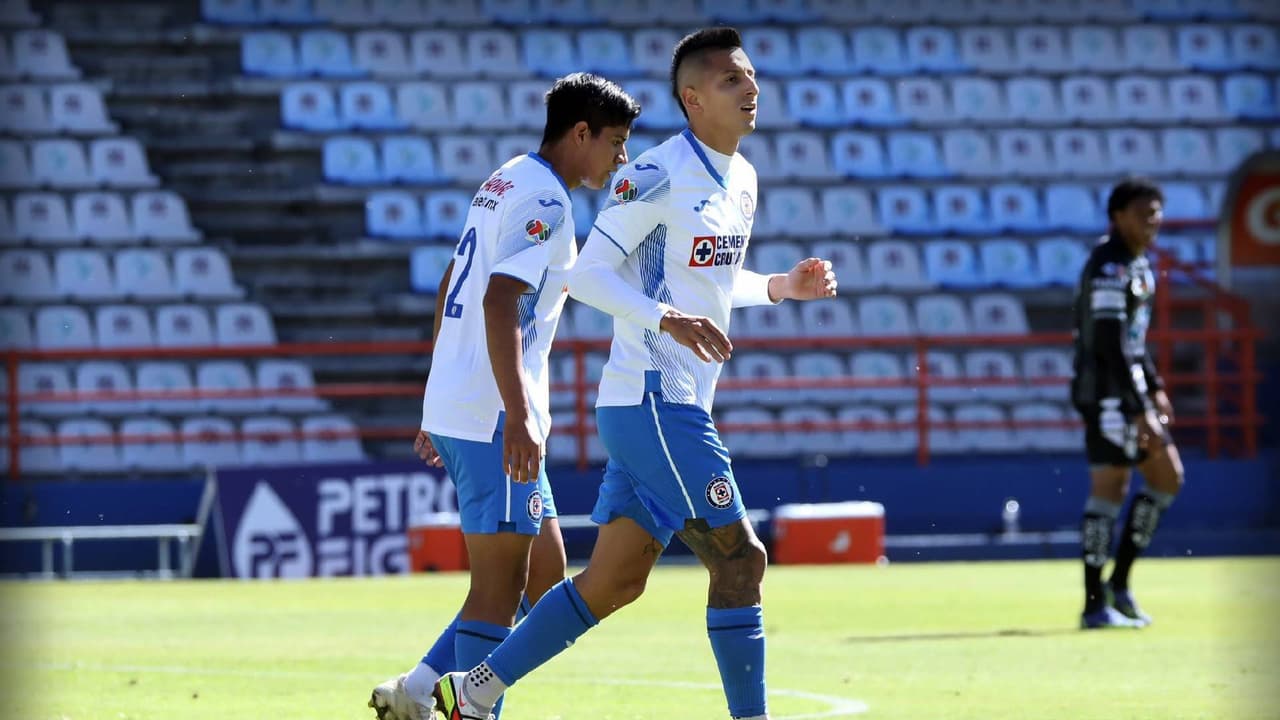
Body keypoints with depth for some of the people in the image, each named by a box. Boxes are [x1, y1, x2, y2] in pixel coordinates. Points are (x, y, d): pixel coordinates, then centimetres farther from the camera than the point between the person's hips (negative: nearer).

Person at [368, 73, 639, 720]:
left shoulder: (505, 184, 19)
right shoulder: (542, 199, -11)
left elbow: (452, 293, 24)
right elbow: (500, 302, -23)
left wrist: (441, 409, 27)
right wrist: (518, 417, -28)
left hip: (454, 406, 10)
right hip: (492, 416, -10)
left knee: (544, 576, 12)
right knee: (500, 587, -7)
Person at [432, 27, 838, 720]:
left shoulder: (742, 180, 15)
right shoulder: (657, 176, -14)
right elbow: (589, 274, -14)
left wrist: (780, 287, 12)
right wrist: (669, 319, -25)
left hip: (680, 404, 9)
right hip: (651, 401, -9)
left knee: (615, 582, 10)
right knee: (738, 559, -10)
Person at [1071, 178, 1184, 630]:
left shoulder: (1138, 265, 16)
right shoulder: (1109, 267, -15)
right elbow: (1110, 346, -21)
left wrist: (1155, 388, 18)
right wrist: (1139, 411, -23)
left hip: (1129, 392, 10)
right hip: (1108, 393, -10)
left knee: (1167, 477, 9)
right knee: (1109, 488, -8)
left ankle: (1119, 582, 14)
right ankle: (1095, 605, -5)